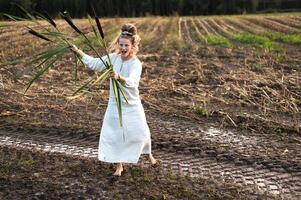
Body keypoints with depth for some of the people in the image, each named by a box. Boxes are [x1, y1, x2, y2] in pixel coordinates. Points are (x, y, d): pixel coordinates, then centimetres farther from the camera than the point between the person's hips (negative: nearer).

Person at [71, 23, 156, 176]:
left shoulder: (136, 63, -19)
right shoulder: (113, 58, -4)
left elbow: (131, 82, -38)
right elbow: (94, 63, 6)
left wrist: (119, 77, -57)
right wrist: (78, 51, 3)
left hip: (132, 105, -4)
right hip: (114, 104, 4)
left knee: (140, 133, 4)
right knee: (113, 135, 3)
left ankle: (148, 154, 38)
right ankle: (119, 166, 22)